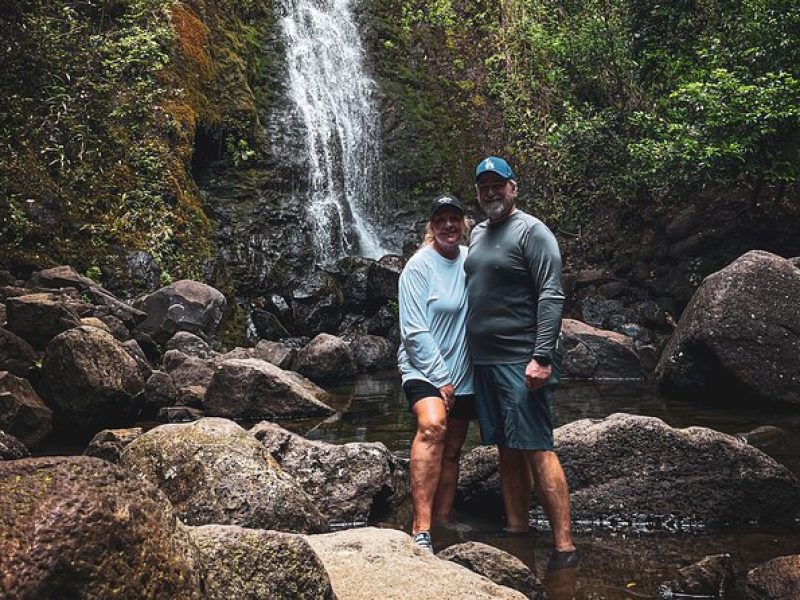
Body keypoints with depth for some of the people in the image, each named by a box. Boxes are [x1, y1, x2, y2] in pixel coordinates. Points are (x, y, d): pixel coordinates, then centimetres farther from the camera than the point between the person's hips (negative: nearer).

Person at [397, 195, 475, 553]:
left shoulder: (470, 260, 5)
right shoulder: (419, 266, -10)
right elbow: (414, 330, -14)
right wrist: (440, 379, -15)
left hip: (463, 372, 6)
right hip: (424, 367, -6)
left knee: (451, 451, 9)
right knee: (432, 425, -30)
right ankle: (421, 531, -32)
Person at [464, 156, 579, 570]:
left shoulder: (531, 231, -6)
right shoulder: (478, 234, 18)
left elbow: (551, 296, -14)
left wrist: (542, 356, -22)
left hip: (521, 362, -7)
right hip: (484, 361, 8)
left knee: (535, 450, -9)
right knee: (507, 451, 11)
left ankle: (564, 546, -5)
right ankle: (516, 533, 19)